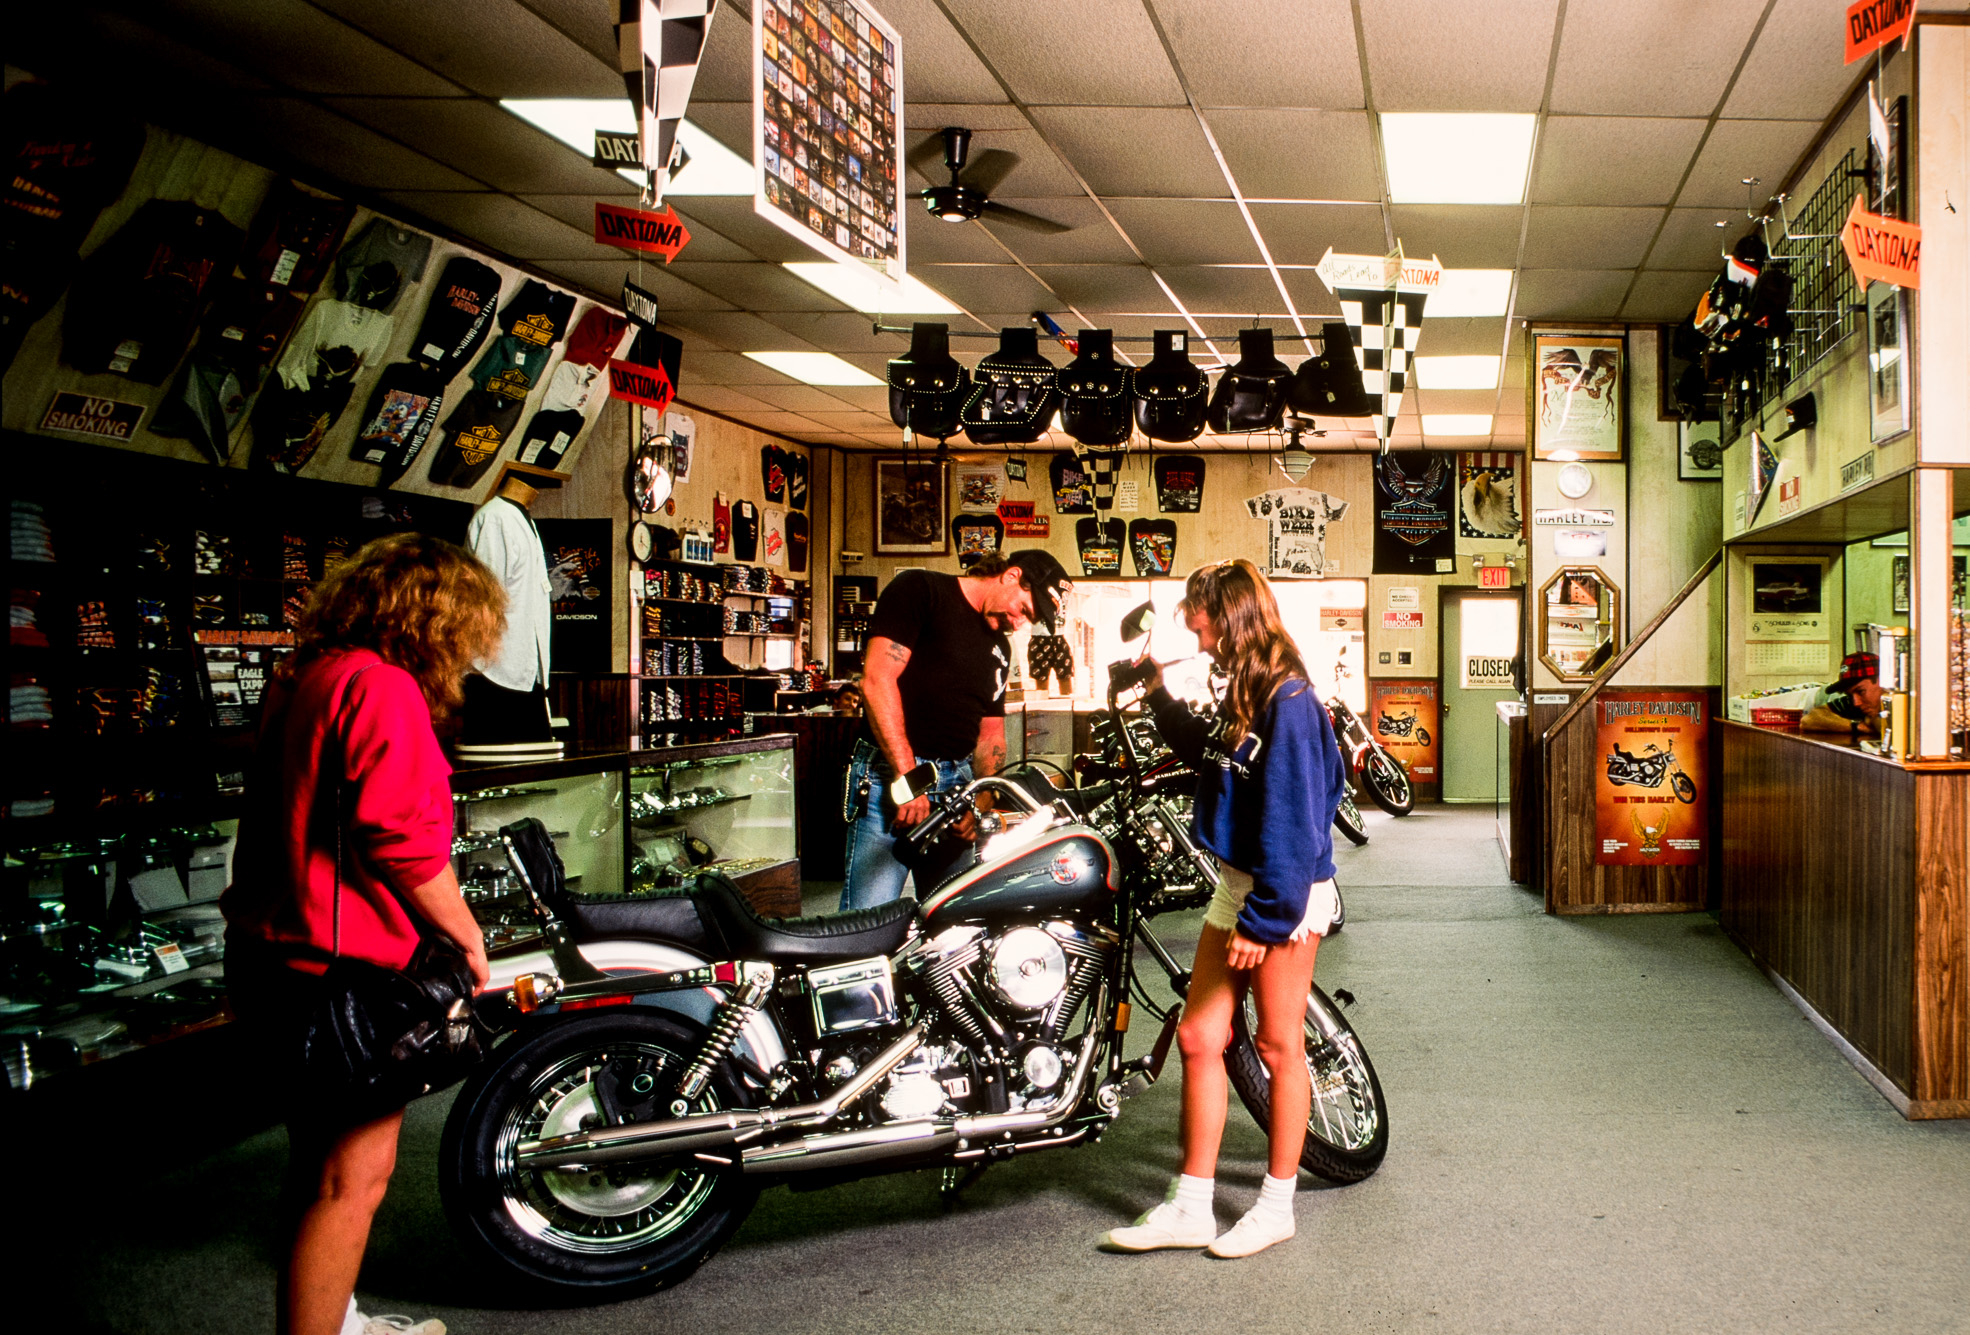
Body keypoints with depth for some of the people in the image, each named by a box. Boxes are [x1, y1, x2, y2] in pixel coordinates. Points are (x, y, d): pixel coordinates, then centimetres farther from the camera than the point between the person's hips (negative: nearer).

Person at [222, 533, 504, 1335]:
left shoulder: (305, 678, 14)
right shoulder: (383, 686, -18)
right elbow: (403, 839, -24)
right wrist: (468, 938, -11)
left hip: (272, 958, 10)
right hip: (337, 972, -10)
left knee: (323, 1157, 23)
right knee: (353, 1176, -1)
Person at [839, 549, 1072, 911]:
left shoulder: (1000, 648, 21)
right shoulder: (919, 590, -3)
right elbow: (877, 680, -14)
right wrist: (906, 778, -18)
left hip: (958, 780, 7)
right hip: (888, 773, -7)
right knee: (869, 922, -12)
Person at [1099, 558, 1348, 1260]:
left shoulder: (1289, 703, -18)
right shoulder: (1248, 696, 11)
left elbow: (1289, 822, -22)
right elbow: (1213, 757, 29)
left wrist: (1263, 919, -22)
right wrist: (1161, 697, 23)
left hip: (1283, 893, -9)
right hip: (1236, 885, 9)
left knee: (1278, 1046, 4)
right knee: (1198, 1038, 7)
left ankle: (1277, 1207, 19)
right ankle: (1190, 1208, 15)